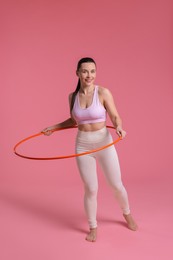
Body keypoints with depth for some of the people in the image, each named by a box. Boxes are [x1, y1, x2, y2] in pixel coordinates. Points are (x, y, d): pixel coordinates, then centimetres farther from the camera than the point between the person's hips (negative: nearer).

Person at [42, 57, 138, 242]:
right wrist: (53, 127, 14)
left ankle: (127, 214, 40)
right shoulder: (73, 96, 1)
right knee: (90, 189, 5)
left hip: (104, 143, -2)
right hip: (82, 146, 2)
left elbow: (115, 117, -11)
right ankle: (93, 227, 27)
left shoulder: (103, 92, -10)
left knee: (116, 185, 9)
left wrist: (118, 127, -31)